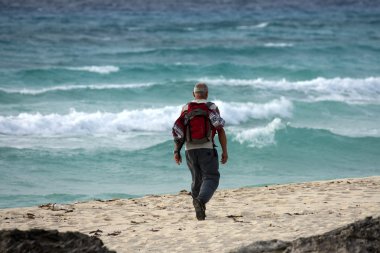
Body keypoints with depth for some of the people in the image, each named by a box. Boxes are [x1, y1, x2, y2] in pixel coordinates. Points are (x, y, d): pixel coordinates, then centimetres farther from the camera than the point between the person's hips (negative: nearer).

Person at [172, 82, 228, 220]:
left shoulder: (186, 108, 4)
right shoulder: (212, 108, -2)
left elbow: (178, 131, -2)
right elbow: (221, 131, -5)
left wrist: (176, 151, 2)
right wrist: (225, 151, 0)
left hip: (190, 150, 4)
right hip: (207, 150, -4)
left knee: (197, 179, 19)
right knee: (211, 179, -4)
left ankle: (200, 210, 22)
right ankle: (200, 200, -32)